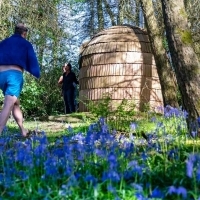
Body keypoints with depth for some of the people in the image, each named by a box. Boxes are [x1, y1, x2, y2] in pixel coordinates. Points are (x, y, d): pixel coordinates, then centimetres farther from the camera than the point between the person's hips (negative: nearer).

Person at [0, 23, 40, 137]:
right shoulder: (26, 44, 12)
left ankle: (23, 131, 25)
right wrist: (37, 73, 28)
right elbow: (32, 62, 11)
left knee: (15, 103, 21)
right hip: (15, 75, -5)